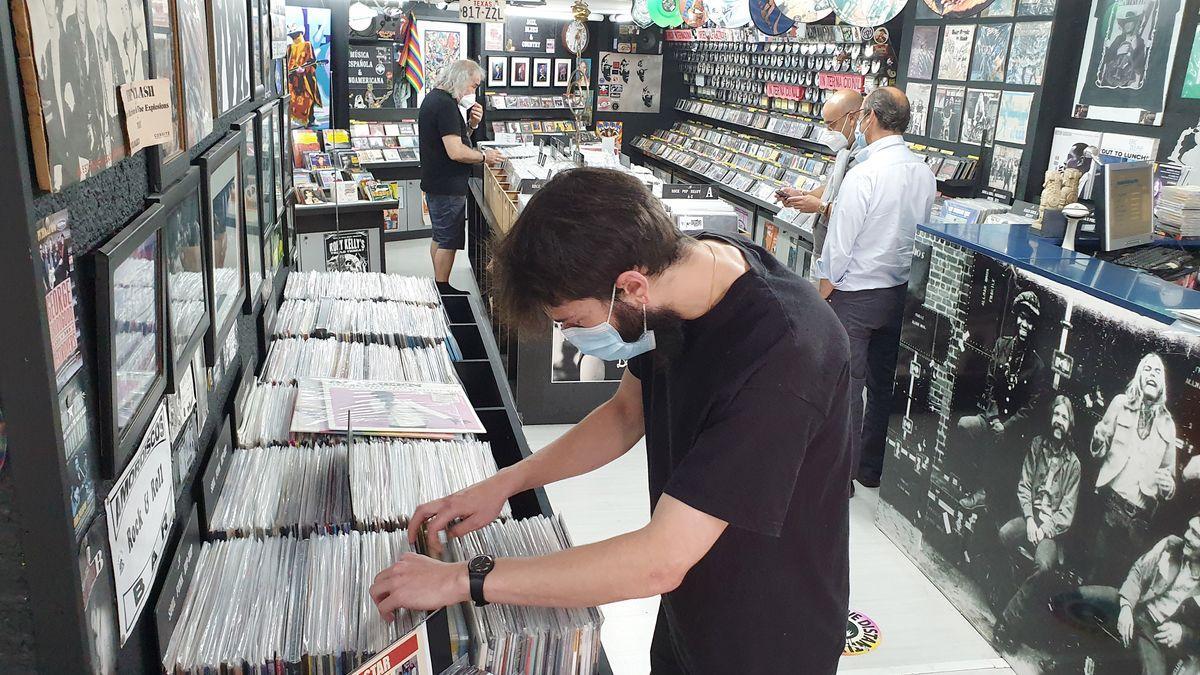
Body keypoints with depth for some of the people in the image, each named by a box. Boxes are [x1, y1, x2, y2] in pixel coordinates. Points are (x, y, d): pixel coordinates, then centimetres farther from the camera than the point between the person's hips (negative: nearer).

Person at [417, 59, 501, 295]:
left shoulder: (434, 97, 12)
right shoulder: (446, 105, -21)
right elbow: (456, 152, -26)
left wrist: (471, 123, 2)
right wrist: (484, 156, -12)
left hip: (435, 183, 11)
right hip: (447, 187, -11)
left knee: (440, 237, 18)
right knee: (448, 241, 0)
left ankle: (440, 286, 27)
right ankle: (443, 290, 9)